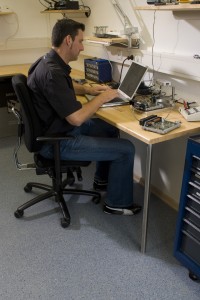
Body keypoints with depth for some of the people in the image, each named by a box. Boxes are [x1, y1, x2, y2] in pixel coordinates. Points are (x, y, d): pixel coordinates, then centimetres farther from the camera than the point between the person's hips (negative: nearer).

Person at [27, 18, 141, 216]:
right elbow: (77, 118, -30)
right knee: (125, 149, -8)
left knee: (110, 129, 23)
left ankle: (102, 179, 37)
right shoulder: (52, 73, -29)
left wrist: (88, 89, 8)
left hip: (58, 127, 10)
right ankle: (117, 203, 12)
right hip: (57, 141, -10)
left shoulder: (50, 62, 4)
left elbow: (66, 87, 26)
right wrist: (102, 97, -15)